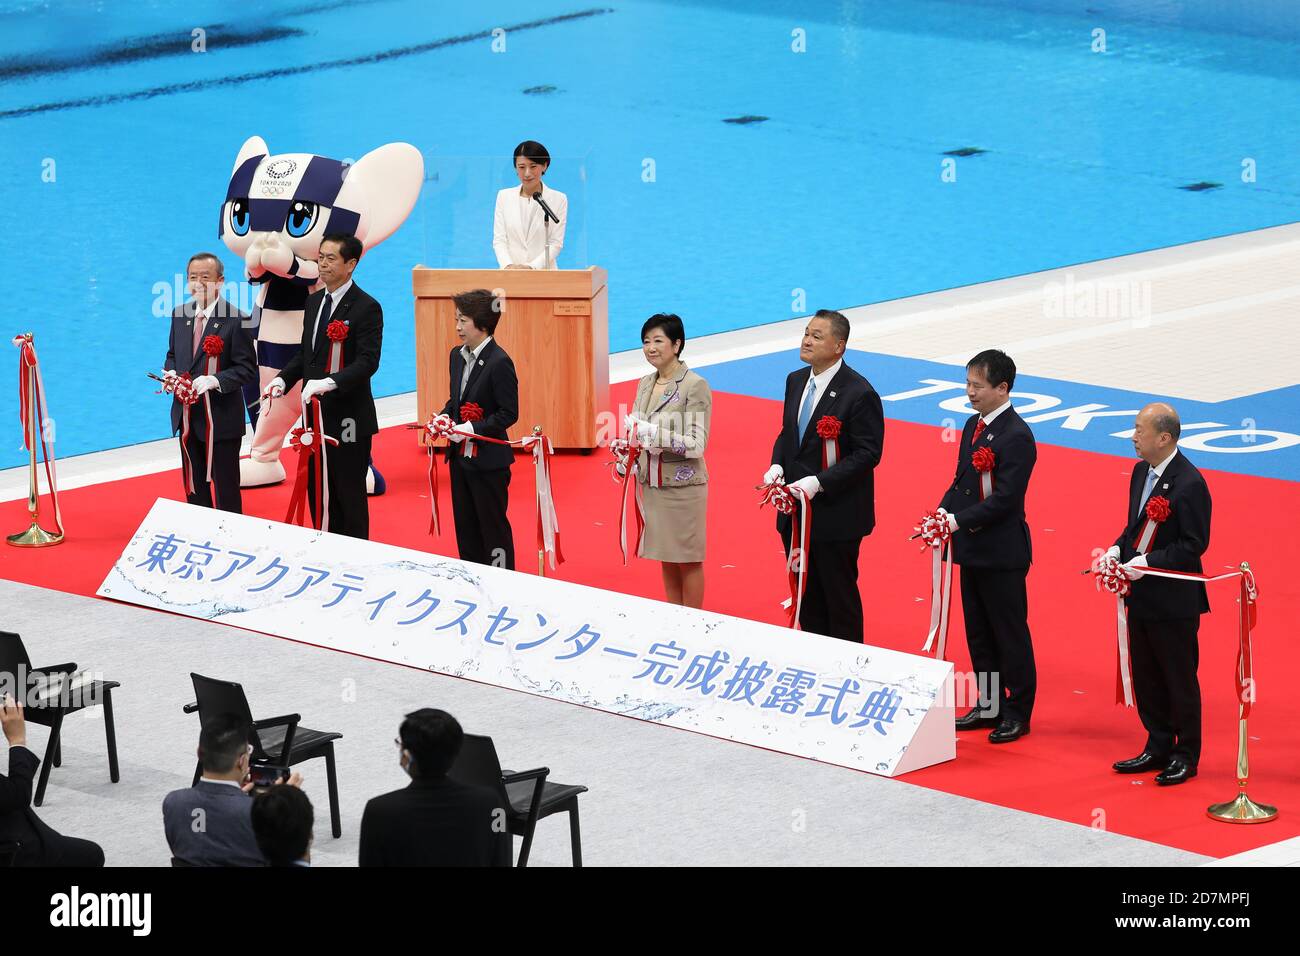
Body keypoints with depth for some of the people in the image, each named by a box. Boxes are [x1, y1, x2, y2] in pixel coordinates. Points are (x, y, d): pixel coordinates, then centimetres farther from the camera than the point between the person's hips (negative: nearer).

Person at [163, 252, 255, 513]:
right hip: (187, 414, 6)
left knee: (226, 486, 3)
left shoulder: (236, 320, -14)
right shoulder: (180, 314, 6)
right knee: (194, 485, 16)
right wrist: (170, 371, -6)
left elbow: (248, 368, -14)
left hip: (221, 418, -6)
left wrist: (215, 380, -28)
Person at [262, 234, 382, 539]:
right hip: (317, 415, 7)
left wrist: (329, 382, -33)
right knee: (317, 492, 12)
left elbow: (368, 361, -21)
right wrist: (283, 379, -1)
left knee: (349, 497, 2)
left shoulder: (366, 307, -13)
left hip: (348, 418, -7)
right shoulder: (314, 301, 11)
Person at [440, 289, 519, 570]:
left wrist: (473, 428, -23)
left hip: (488, 459, -8)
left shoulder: (499, 363, -17)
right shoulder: (458, 356, 8)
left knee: (493, 525, 1)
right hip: (460, 455, 8)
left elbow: (509, 413, -16)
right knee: (465, 525, 14)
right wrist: (444, 417, -1)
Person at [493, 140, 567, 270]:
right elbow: (499, 239, 7)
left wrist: (532, 267, -13)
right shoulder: (504, 196, 11)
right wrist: (508, 265, -11)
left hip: (543, 271, -2)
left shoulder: (558, 199, 5)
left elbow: (556, 243, 1)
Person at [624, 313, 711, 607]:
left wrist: (653, 433, -28)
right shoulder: (645, 384, 8)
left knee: (688, 559, 2)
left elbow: (697, 444, -19)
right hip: (651, 482, 7)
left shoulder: (695, 385, -13)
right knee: (666, 559, 13)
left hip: (682, 484, -7)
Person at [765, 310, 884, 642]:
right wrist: (777, 466, -3)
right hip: (796, 513, 7)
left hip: (836, 514, -7)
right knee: (806, 594, 14)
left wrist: (818, 482, -24)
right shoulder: (796, 381, 8)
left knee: (839, 595, 4)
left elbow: (867, 453, -17)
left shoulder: (859, 393, -16)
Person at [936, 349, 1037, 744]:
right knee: (978, 632, 15)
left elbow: (1006, 498, -22)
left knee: (1009, 633, 2)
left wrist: (958, 520, -23)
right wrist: (944, 512, -1)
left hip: (1001, 552, -9)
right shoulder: (973, 426, 10)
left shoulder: (1016, 437, -18)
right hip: (972, 548, 9)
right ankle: (989, 705, 26)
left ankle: (1018, 713, 11)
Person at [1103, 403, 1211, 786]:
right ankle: (1158, 747, 27)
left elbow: (1194, 544, -19)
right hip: (1141, 597, 8)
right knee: (1146, 677, 16)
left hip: (1174, 600, -8)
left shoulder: (1189, 484, -20)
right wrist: (1118, 550, 0)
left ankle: (1186, 756, 14)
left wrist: (1148, 562, -23)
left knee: (1179, 680, 3)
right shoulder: (1141, 472, 8)